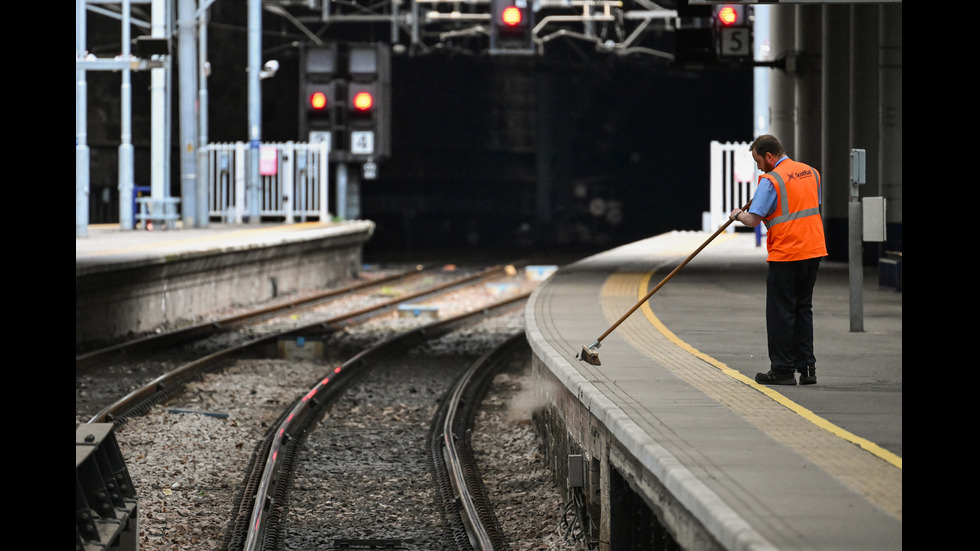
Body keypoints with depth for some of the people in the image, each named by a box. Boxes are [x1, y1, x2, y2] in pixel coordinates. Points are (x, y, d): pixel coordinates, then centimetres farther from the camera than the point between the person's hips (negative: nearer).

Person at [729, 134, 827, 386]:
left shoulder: (770, 180, -12)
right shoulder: (811, 172, 10)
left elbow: (753, 220, -14)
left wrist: (738, 215, 7)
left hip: (785, 254, -7)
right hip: (813, 251, 7)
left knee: (780, 312, 2)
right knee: (803, 309, 14)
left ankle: (783, 370, 3)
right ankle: (806, 367, 12)